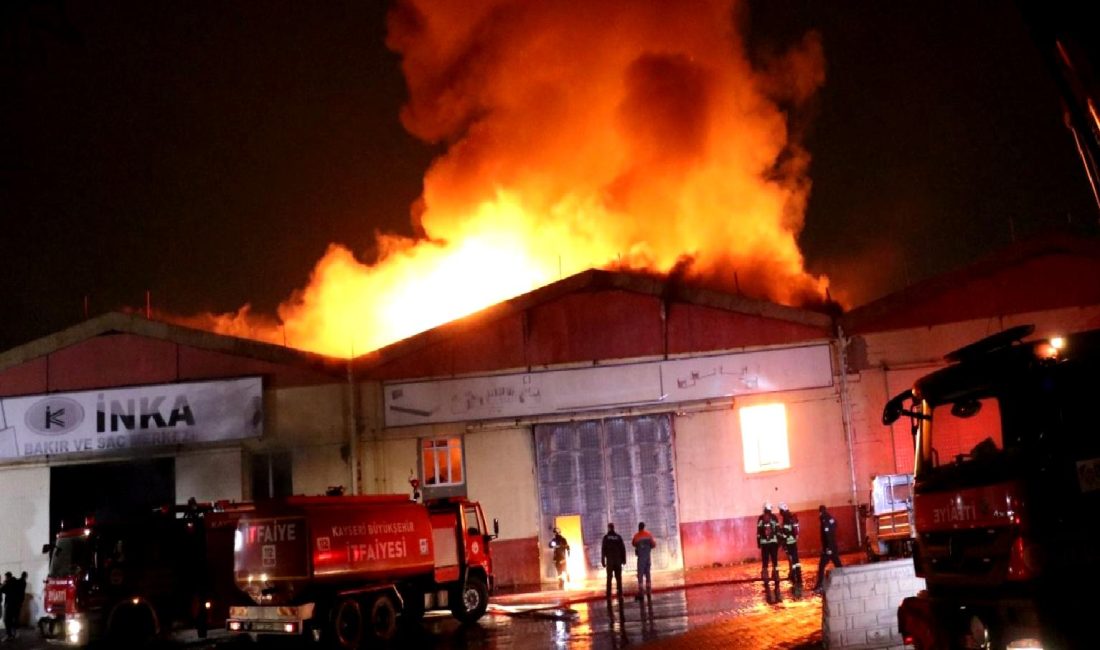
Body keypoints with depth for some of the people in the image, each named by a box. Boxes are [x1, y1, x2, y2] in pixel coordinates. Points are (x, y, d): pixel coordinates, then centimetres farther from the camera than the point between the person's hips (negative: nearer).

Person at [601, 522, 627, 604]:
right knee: (618, 578, 7)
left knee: (609, 578, 3)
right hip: (618, 560, 2)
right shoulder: (618, 537, 1)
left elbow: (603, 550, -8)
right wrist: (624, 559, 6)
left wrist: (603, 560, -4)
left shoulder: (606, 537, -4)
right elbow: (623, 548, 0)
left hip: (609, 560, -2)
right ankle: (620, 594, 4)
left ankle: (609, 595, -1)